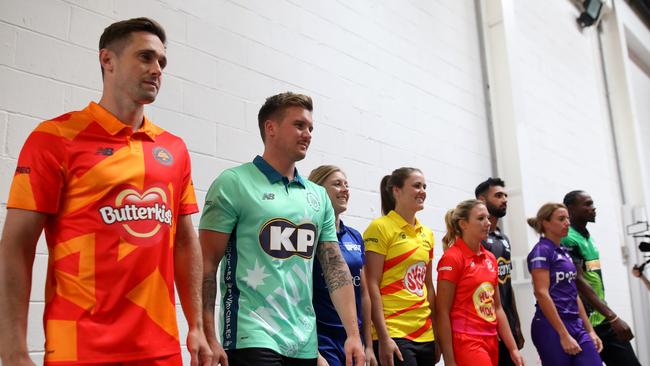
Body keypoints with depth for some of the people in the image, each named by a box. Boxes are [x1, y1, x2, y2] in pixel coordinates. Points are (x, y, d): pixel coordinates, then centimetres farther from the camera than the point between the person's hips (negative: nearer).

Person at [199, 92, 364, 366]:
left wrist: (354, 334, 2)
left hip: (305, 343, 6)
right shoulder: (234, 183, -6)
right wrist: (208, 338, -13)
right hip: (253, 339, -5)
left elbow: (336, 267, 9)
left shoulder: (319, 196, 10)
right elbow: (207, 264, -8)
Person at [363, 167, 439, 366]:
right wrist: (383, 337, -16)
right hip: (393, 334, -7)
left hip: (425, 334, 7)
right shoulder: (381, 227, -7)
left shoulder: (427, 234, 13)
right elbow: (372, 285, -12)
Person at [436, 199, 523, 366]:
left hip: (491, 342, 7)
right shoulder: (452, 258, -11)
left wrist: (513, 348, 12)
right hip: (466, 343, -7)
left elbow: (497, 307, 16)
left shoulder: (490, 258, 10)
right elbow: (442, 312, -12)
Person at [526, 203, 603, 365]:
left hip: (575, 325, 8)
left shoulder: (564, 252, 15)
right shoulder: (541, 250, -9)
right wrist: (564, 335, -19)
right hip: (551, 328, -8)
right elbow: (542, 294, -17)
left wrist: (590, 330, 14)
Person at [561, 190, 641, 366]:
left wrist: (609, 317, 20)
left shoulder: (588, 237, 14)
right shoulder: (568, 240, -15)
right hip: (585, 323, -9)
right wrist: (613, 318, -25)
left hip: (603, 319, 9)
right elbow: (579, 282, -22)